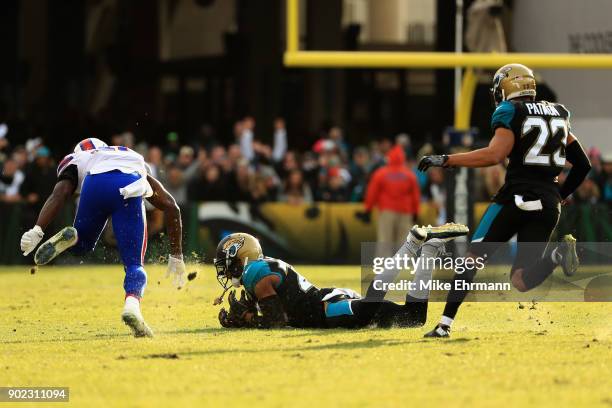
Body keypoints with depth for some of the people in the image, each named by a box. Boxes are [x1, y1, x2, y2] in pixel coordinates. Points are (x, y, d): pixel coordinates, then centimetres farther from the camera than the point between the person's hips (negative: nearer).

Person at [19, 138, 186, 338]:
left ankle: (71, 238, -7)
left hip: (96, 186, 0)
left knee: (81, 246, 27)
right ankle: (132, 305, -21)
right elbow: (170, 205, 34)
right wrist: (176, 255, 36)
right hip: (129, 192, 0)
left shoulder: (74, 163, 36)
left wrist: (37, 231, 0)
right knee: (134, 265, 9)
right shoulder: (137, 161, 43)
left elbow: (60, 193, 13)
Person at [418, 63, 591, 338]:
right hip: (549, 204, 5)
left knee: (472, 257, 7)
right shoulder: (558, 115, 18)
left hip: (516, 196, -5)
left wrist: (446, 160, -13)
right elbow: (583, 165, 19)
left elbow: (495, 154, -18)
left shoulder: (510, 112, -2)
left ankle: (445, 324, -1)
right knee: (521, 281, 6)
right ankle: (558, 253, -21)